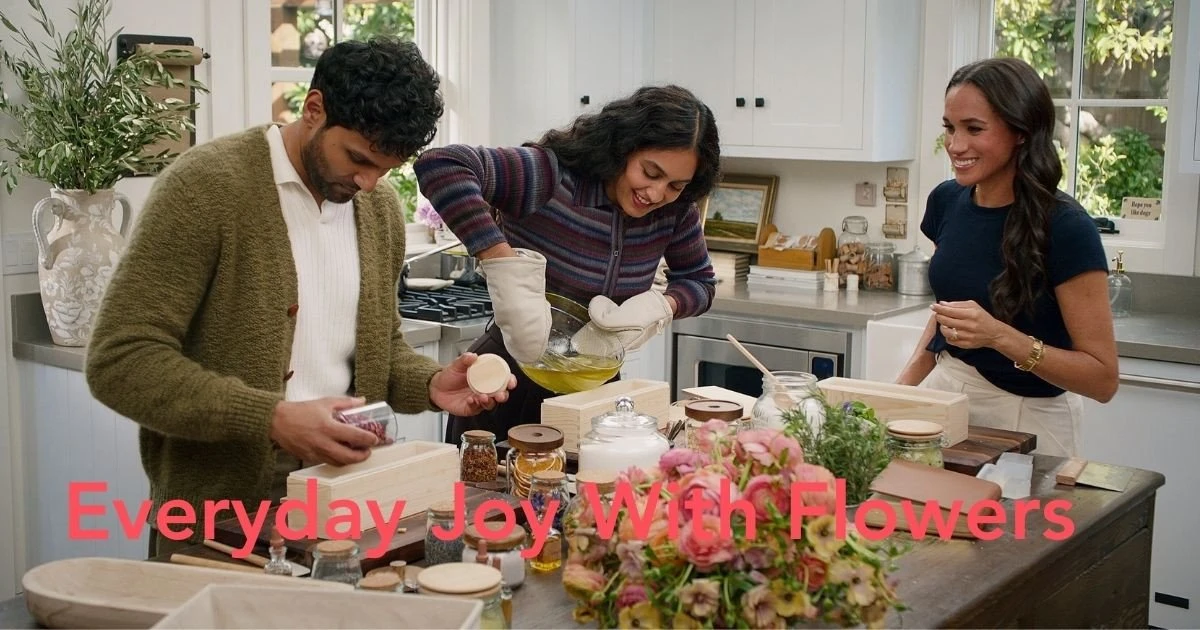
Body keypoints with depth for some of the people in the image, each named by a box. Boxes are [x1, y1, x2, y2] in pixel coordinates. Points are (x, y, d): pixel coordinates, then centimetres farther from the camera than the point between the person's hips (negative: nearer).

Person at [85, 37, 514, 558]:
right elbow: (120, 362, -18)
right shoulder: (205, 186, -14)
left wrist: (430, 384, -4)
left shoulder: (381, 208, 6)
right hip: (218, 524, -5)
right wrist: (271, 418, -28)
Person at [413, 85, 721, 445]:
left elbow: (701, 282, 7)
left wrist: (661, 306, -16)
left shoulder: (675, 210, -7)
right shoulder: (552, 177, -25)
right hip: (511, 383, -5)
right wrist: (507, 266, -45)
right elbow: (438, 165, -38)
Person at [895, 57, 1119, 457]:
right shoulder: (947, 202, 0)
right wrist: (904, 387, 0)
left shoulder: (1064, 228, -18)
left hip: (1025, 421, -5)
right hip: (944, 395, 5)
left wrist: (999, 336, -29)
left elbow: (1103, 379, -17)